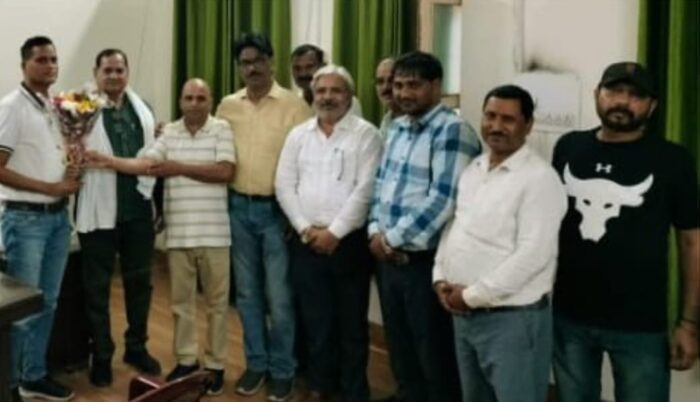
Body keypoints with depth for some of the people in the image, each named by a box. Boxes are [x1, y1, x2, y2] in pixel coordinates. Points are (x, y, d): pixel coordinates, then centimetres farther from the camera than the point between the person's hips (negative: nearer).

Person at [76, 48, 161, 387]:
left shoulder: (142, 109, 9)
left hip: (138, 210, 5)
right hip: (99, 211, -5)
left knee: (139, 281, 15)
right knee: (97, 286, 8)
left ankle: (137, 347, 32)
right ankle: (101, 356, 22)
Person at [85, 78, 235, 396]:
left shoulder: (222, 129, -2)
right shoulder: (169, 132, 8)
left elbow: (225, 171, -13)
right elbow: (145, 163, -3)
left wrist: (179, 168, -13)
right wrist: (108, 161, -18)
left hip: (213, 232, -3)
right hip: (178, 232, 3)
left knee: (216, 300, 7)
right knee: (181, 299, 12)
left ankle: (215, 364, 19)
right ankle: (186, 360, 27)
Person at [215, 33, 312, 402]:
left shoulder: (294, 105, -5)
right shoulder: (227, 106, 7)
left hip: (278, 209, -4)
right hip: (239, 207, 4)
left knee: (278, 295, 1)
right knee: (247, 292, 12)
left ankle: (282, 370, 15)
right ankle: (255, 364, 25)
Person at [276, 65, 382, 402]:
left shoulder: (365, 134, -3)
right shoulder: (298, 135, 10)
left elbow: (365, 189, -11)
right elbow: (284, 186, 5)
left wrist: (334, 232, -14)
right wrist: (306, 228, -6)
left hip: (349, 242, -3)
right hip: (306, 243, 3)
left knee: (351, 322, 6)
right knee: (315, 320, 12)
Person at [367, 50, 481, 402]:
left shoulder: (452, 130, -14)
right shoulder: (396, 128, 12)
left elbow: (443, 200, -21)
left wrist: (392, 238, -14)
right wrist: (375, 231, -1)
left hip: (425, 261, -8)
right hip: (388, 258, 8)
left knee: (435, 359, 6)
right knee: (400, 352, 19)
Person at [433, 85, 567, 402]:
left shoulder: (539, 178, -15)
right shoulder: (473, 169, 10)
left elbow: (532, 255, -22)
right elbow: (453, 227, 17)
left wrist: (472, 295, -18)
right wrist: (440, 277, 1)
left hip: (513, 319, -8)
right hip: (464, 315, 8)